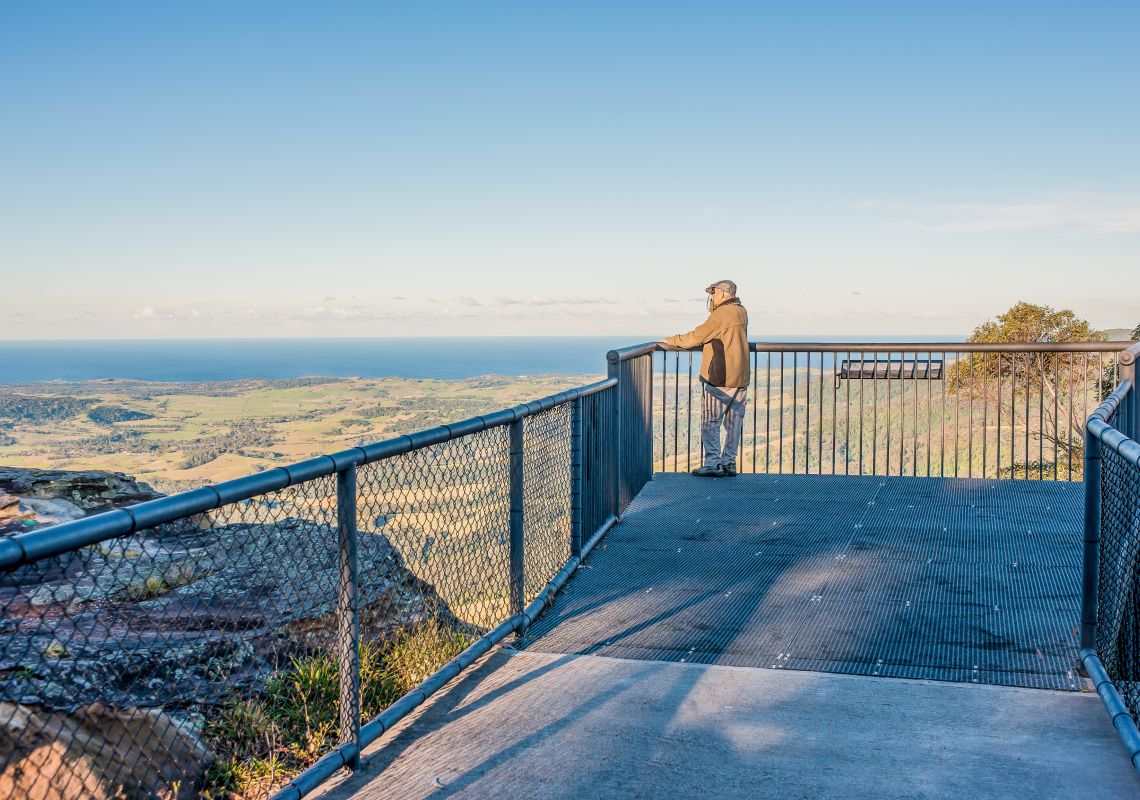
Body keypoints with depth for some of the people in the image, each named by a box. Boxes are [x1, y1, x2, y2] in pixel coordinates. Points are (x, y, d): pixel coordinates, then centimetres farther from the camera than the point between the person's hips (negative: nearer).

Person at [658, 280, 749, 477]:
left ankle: (713, 464, -3)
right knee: (734, 422, 9)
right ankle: (729, 463, 13)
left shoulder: (721, 314, -13)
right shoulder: (741, 312, 12)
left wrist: (670, 341, -1)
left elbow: (696, 337, -11)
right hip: (740, 378, 8)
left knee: (710, 422, -2)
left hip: (718, 379, -8)